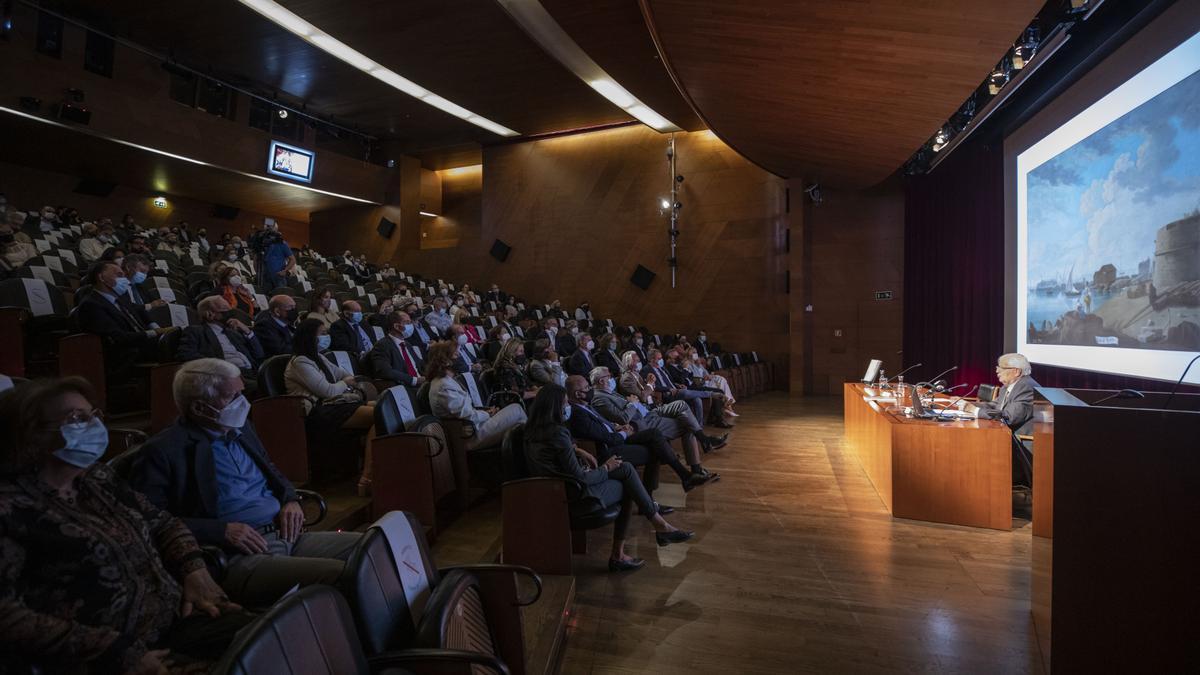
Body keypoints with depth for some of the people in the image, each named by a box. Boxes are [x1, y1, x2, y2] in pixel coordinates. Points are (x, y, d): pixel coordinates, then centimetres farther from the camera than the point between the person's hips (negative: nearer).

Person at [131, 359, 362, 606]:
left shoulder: (241, 427, 19)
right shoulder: (163, 451, -3)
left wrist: (291, 500, 9)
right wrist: (222, 531, -16)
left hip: (289, 536, 8)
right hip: (237, 558, -7)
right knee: (340, 575, -31)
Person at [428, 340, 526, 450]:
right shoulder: (444, 387, -21)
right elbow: (468, 416, -22)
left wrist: (484, 412, 2)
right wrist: (488, 415, -4)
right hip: (472, 437, -10)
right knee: (516, 409, -7)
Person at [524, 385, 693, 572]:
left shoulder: (534, 430, 2)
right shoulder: (557, 433, -27)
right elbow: (579, 477, -22)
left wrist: (579, 451, 11)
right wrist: (606, 468, -6)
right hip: (576, 498, -9)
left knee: (626, 468, 8)